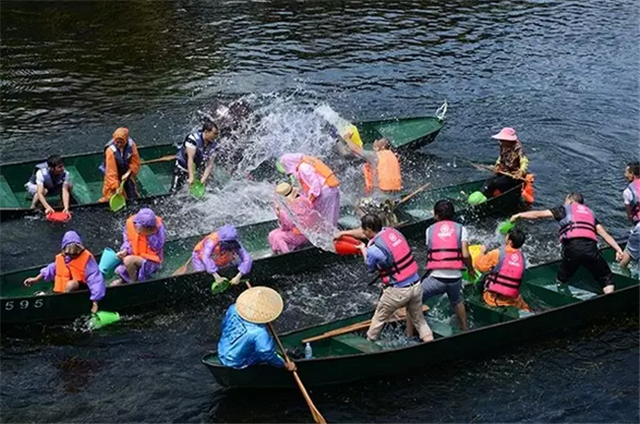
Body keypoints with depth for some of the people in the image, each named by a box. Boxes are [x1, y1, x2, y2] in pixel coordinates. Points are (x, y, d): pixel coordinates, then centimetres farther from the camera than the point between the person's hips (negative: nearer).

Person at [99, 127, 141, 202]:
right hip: (114, 176, -4)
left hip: (126, 174, 4)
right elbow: (111, 171, -30)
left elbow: (136, 162, -8)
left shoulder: (131, 145, -20)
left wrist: (128, 173, -21)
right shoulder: (110, 150, -30)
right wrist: (116, 186, -34)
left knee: (132, 197, 14)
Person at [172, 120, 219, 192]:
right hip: (182, 169, -5)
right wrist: (191, 177, -38)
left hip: (197, 171, 5)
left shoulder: (213, 144, -9)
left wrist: (204, 179, -25)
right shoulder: (193, 138, -26)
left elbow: (209, 165, -10)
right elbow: (190, 159, -31)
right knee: (175, 192, -8)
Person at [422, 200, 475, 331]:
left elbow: (430, 253, 7)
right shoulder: (460, 229, 4)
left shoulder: (430, 230, 6)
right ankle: (465, 328, 47)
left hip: (435, 278, -2)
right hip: (455, 277, 2)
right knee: (457, 301, 33)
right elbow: (465, 255, -4)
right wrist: (471, 269, 14)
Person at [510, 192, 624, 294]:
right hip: (590, 248, 1)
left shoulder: (565, 209, 21)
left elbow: (538, 214, 19)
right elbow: (604, 233, 19)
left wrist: (519, 215, 29)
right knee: (607, 279, 13)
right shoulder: (590, 212, 30)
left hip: (572, 248, -1)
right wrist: (618, 249, 15)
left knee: (561, 279, 20)